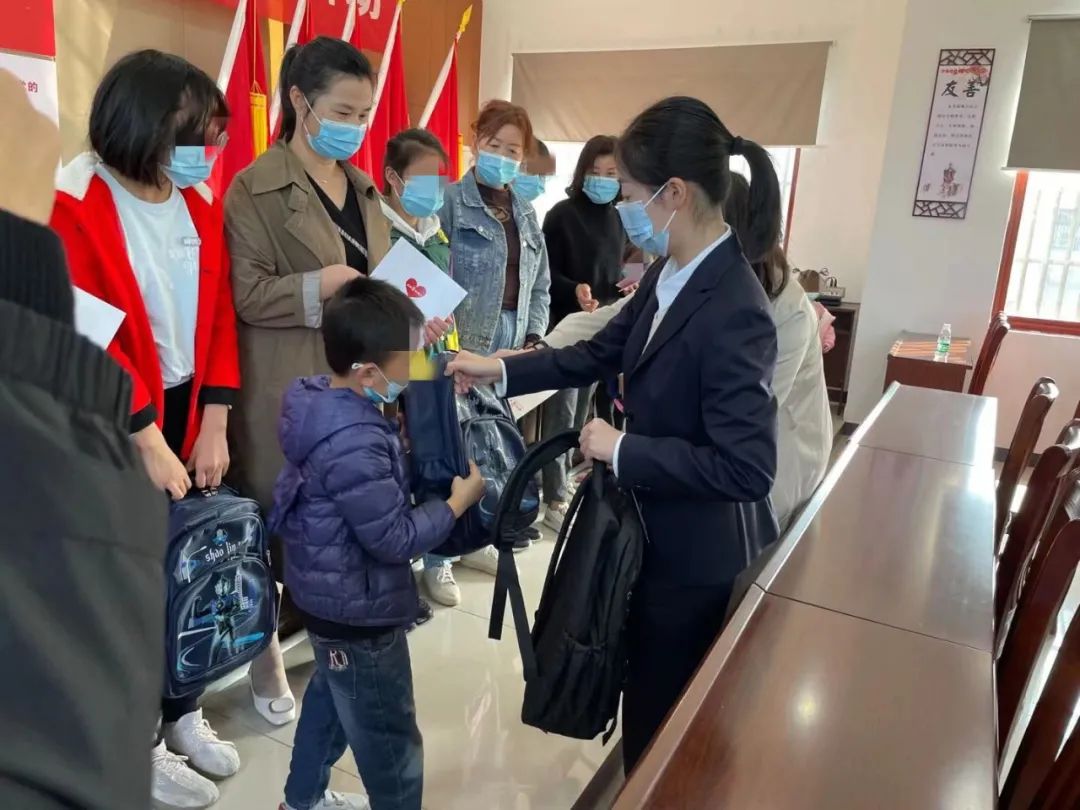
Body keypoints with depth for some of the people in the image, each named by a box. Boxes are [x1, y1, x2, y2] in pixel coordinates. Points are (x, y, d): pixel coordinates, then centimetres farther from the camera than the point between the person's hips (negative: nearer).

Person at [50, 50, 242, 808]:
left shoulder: (200, 202, 4)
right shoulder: (76, 204, -14)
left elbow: (219, 314, 4)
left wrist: (213, 427, 0)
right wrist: (149, 442, -18)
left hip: (188, 412, 6)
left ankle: (183, 710, 34)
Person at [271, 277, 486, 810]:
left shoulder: (322, 400, -5)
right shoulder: (353, 444, -34)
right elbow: (394, 539, -27)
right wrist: (458, 501, -15)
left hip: (329, 596, 10)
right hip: (359, 611, -10)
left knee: (329, 697, 31)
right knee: (391, 741, 11)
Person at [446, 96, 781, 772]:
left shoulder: (735, 314, -29)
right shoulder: (671, 276, -1)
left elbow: (747, 469, -31)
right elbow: (600, 354, 10)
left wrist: (622, 450, -24)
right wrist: (498, 371, 5)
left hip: (701, 560, -8)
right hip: (661, 536, 8)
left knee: (669, 724, 14)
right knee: (650, 704, 29)